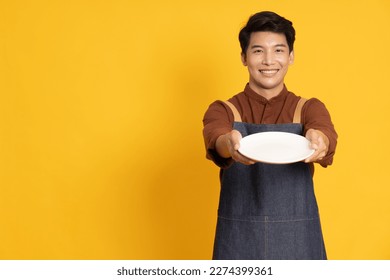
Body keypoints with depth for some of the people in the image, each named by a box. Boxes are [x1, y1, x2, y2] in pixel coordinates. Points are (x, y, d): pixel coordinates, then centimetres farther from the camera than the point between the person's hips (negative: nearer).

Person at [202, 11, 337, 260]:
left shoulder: (308, 108, 2)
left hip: (297, 243, 1)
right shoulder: (223, 110, 0)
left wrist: (318, 139, -43)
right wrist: (229, 144, -44)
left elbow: (323, 130, -20)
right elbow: (215, 137, -22)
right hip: (238, 242, 0)